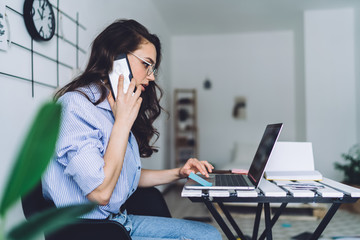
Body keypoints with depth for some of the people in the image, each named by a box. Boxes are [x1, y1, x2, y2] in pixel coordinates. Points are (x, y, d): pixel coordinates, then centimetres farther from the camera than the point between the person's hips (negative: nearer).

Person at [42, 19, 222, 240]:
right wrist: (123, 122, -19)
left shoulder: (117, 109, 11)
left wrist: (178, 173, 7)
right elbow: (101, 192, -24)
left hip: (120, 220, 9)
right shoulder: (75, 105, -18)